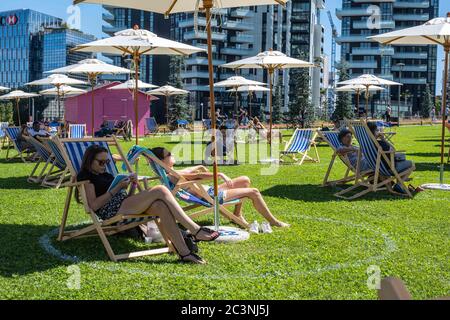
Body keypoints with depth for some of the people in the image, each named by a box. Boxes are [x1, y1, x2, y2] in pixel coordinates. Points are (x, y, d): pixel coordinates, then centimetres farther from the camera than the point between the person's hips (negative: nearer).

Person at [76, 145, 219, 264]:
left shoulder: (106, 175, 29)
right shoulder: (86, 176, 5)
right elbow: (94, 205, -11)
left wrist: (133, 186, 5)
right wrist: (117, 188, -9)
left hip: (125, 206, 8)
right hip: (111, 211, -8)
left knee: (161, 206, -24)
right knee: (160, 190, -22)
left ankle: (184, 252, -30)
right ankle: (196, 230, -23)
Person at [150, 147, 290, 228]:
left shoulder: (175, 173, 13)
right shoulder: (172, 175, -19)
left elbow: (200, 168, 21)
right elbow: (199, 175, -27)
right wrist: (219, 175, -27)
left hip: (211, 191, 11)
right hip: (211, 196, -11)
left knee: (245, 180, 14)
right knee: (253, 192, -5)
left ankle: (237, 214, 21)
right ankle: (273, 222, 9)